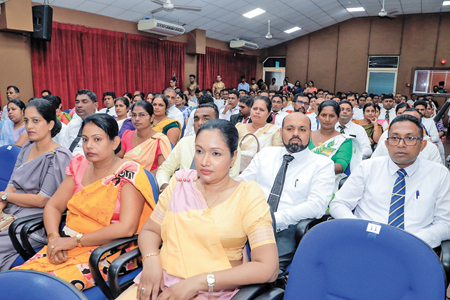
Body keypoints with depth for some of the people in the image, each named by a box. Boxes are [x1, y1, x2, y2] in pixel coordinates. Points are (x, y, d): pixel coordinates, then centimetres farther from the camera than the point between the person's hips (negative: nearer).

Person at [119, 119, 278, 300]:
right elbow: (149, 231, 12)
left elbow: (268, 268, -15)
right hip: (162, 281, 4)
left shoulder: (248, 196, -8)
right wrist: (151, 259, -10)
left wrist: (200, 281, -19)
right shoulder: (180, 183, 5)